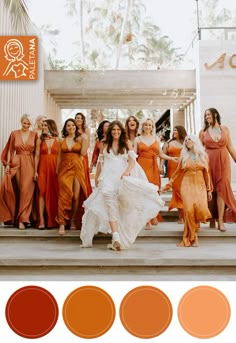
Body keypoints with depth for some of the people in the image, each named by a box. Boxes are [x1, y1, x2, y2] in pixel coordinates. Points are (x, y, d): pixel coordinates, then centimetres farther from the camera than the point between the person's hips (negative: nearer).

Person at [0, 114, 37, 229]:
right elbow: (10, 150, 7)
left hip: (29, 164, 0)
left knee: (26, 191, -4)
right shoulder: (14, 133, 6)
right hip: (16, 163, 1)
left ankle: (22, 219, -1)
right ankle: (13, 216, 14)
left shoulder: (34, 135, 5)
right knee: (14, 191, 0)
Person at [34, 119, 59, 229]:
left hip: (54, 168, 0)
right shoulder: (40, 140, 9)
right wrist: (35, 171, -4)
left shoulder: (57, 140, 6)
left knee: (54, 193, 0)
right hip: (43, 168, 0)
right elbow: (37, 156, 4)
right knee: (42, 192, -4)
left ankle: (53, 220, 10)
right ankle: (42, 221, -4)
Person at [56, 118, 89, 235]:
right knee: (65, 195, -9)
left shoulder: (80, 138, 6)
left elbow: (83, 153, -6)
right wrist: (57, 170, 10)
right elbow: (59, 157, 14)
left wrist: (85, 140, -12)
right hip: (64, 168, 1)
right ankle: (62, 223, -9)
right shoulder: (62, 141, 11)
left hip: (77, 168, 0)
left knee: (76, 196, 0)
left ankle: (74, 220, 16)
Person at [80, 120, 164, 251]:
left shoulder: (127, 143, 11)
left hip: (122, 176, 0)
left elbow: (132, 159, 1)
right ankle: (116, 236, -34)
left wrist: (127, 171, -17)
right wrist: (96, 177, 21)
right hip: (108, 176, 1)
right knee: (110, 201, -23)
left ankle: (118, 239, -6)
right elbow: (100, 162, 22)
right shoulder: (104, 145, 17)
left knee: (122, 205, -13)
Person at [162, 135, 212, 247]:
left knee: (201, 208, -20)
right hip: (187, 184, -1)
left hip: (200, 185, 1)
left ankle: (195, 223, 10)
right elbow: (177, 172, 12)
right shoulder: (184, 156, 9)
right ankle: (192, 237, -5)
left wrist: (209, 189, 9)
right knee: (189, 209, -16)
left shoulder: (204, 155, 9)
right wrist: (168, 185, 9)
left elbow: (206, 173, 11)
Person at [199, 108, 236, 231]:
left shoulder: (225, 129, 7)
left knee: (221, 188, -4)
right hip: (209, 162, 0)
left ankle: (220, 220, -2)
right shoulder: (203, 131, 4)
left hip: (223, 162, 0)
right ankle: (212, 218, 14)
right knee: (210, 190, 3)